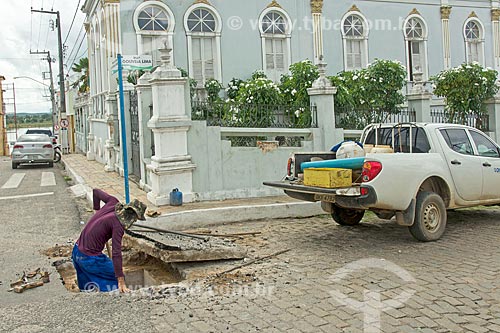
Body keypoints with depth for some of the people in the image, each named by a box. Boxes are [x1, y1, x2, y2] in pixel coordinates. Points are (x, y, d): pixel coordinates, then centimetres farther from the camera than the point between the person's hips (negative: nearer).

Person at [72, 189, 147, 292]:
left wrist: (97, 210, 29)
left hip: (77, 252, 9)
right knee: (115, 277, 6)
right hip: (90, 259, -9)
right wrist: (121, 282, -24)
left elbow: (96, 191, 16)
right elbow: (116, 254, -25)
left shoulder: (114, 203, -1)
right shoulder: (118, 225, -22)